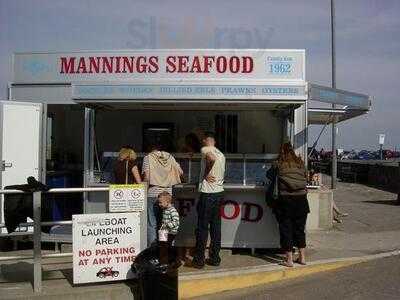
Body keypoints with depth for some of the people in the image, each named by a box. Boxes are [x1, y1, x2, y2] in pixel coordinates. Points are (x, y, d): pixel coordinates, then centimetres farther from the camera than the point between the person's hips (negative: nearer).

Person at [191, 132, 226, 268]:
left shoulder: (205, 149, -7)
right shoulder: (221, 155, 15)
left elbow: (211, 158, -29)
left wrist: (206, 174, -17)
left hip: (207, 193, -7)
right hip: (219, 192, 7)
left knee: (202, 227, 0)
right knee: (216, 226, 11)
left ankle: (199, 260, 5)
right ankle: (214, 258, 17)